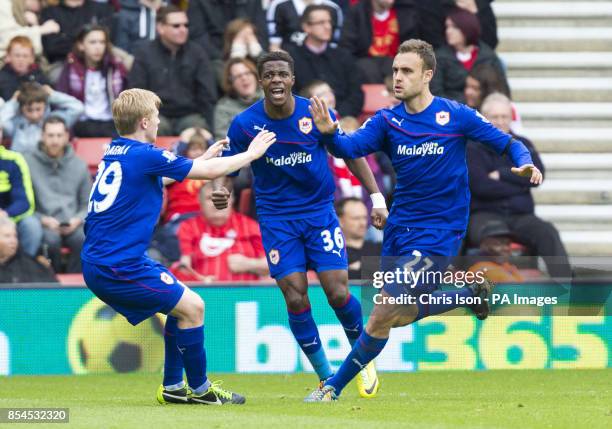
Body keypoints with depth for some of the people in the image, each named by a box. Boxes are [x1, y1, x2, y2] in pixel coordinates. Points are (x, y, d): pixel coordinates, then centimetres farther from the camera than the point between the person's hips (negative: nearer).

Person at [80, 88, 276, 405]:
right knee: (192, 307, -2)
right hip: (119, 267, -9)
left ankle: (172, 387, 21)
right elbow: (209, 171, -7)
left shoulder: (114, 153, 12)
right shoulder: (144, 156, -15)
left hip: (98, 264, 9)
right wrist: (251, 154, 8)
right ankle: (199, 389, 8)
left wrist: (203, 157, 35)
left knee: (183, 305, 19)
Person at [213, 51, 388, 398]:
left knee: (338, 293, -9)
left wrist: (376, 195, -2)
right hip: (277, 218, 0)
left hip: (320, 211, 0)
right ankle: (327, 378, 8)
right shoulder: (245, 124, -9)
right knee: (296, 299, -9)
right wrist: (221, 191, -22)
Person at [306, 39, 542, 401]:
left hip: (438, 232, -6)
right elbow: (351, 147, -14)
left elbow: (507, 143, -2)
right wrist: (329, 133, -36)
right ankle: (471, 293, 38)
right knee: (399, 316, 17)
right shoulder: (388, 121, 0)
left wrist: (526, 164, -23)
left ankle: (335, 387, 4)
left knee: (382, 318, -11)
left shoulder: (456, 116, -9)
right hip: (399, 230, 6)